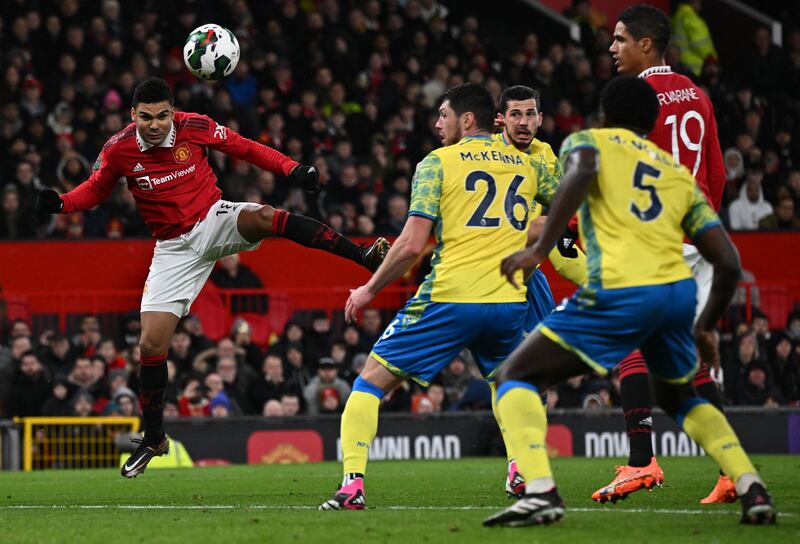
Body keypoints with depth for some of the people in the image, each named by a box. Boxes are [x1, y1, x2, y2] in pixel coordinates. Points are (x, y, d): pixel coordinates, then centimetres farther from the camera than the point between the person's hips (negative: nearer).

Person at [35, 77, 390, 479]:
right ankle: (153, 439, 15)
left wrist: (291, 168, -12)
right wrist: (60, 202, -11)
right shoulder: (118, 149, -9)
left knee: (264, 217, -36)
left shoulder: (194, 127, -11)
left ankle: (364, 255, -39)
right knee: (151, 343, -4)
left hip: (215, 223, -2)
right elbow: (96, 189, 9)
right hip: (174, 247, 2)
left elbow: (245, 148, 0)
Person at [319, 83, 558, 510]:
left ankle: (352, 483, -9)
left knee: (373, 380, 5)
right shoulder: (527, 164, 13)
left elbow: (412, 244, -6)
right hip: (510, 301, 4)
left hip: (450, 299, -4)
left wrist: (369, 289, 5)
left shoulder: (437, 163, 1)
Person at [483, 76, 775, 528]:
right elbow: (729, 264, 19)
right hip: (680, 289, 5)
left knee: (517, 377, 8)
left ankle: (540, 491, -14)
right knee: (678, 397, 32)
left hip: (619, 292, -5)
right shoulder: (680, 175, 27)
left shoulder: (590, 141, 16)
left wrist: (540, 249, -15)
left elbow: (580, 172, -11)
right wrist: (707, 327, 34)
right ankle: (752, 489, 14)